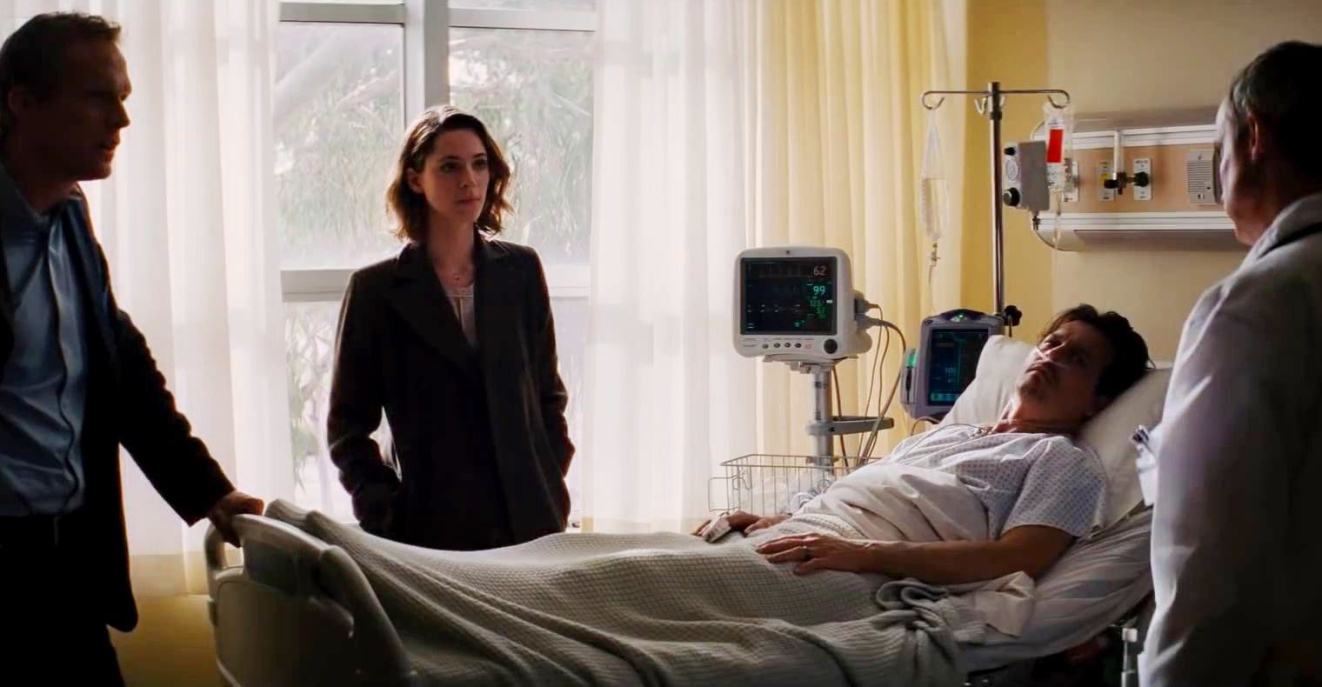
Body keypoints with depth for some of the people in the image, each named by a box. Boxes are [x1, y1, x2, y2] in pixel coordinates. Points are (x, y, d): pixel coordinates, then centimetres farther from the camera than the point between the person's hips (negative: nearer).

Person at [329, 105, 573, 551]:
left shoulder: (520, 271, 9)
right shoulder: (376, 290, 1)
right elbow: (347, 425, 4)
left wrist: (552, 490, 5)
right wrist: (385, 513, -6)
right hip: (431, 528, -2)